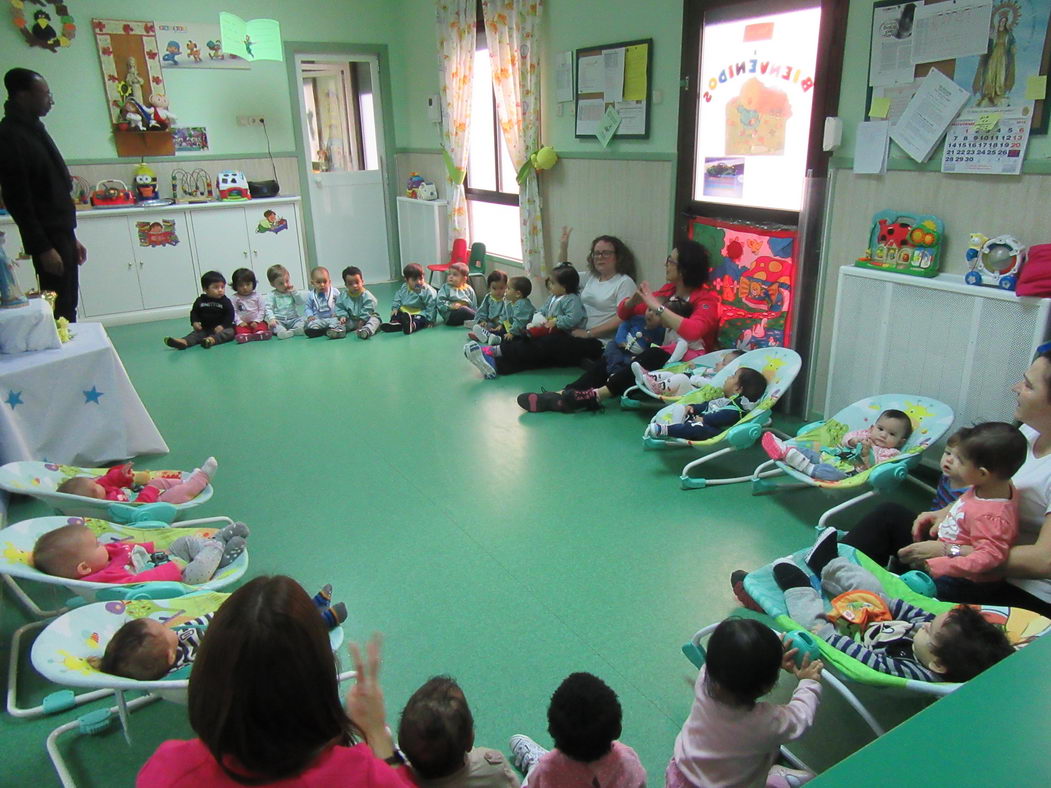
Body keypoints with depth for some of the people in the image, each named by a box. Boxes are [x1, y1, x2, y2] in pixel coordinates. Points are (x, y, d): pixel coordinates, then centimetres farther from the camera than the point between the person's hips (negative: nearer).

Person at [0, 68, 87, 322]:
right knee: (59, 311, -6)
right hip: (47, 237, -9)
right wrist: (43, 247, -18)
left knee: (68, 307, 12)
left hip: (61, 233, 9)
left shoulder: (34, 128, 15)